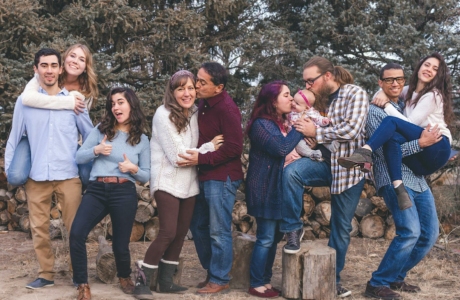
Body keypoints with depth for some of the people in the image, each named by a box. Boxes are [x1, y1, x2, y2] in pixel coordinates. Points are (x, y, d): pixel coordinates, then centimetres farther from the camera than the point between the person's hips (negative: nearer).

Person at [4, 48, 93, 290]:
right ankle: (46, 274, 18)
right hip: (36, 176, 1)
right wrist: (9, 169, 6)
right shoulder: (24, 101, 5)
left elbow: (90, 136, 13)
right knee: (39, 228, 6)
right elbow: (14, 138, 10)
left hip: (68, 175, -1)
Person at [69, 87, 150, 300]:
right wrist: (96, 150, -12)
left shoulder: (142, 139, 8)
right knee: (76, 234, -19)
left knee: (120, 243, 6)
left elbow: (146, 176, 9)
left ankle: (124, 276, 39)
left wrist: (134, 169, -12)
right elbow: (79, 157, 7)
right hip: (96, 189, 1)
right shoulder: (101, 129, 8)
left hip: (125, 192, 0)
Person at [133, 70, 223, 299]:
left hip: (189, 184, 7)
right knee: (168, 233, -12)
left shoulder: (195, 113, 6)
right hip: (168, 182, -6)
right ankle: (142, 280, 0)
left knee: (181, 233, 8)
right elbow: (178, 156, -17)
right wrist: (210, 147, -10)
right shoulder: (163, 114, -14)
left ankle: (165, 281, 19)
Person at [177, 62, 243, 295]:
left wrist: (201, 159, -21)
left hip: (222, 178, -9)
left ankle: (219, 280, 13)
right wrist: (196, 157, 4)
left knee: (218, 231, 0)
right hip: (205, 176, 9)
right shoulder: (203, 104, 9)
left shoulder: (227, 109, -17)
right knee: (198, 226, 16)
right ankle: (212, 271, 29)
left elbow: (234, 147, -21)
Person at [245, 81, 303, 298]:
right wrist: (299, 129, -14)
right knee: (265, 238, -5)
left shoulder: (284, 123, 14)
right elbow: (281, 149, -22)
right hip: (265, 188, -8)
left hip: (280, 188, 8)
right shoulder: (261, 124, -12)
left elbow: (291, 150, 15)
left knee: (274, 237, 10)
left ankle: (265, 281, 18)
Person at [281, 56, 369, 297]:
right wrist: (311, 142, -9)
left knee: (342, 227, 6)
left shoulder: (355, 94, -9)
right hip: (325, 162, 4)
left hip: (349, 167, -3)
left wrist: (316, 133, -16)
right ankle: (293, 228, -11)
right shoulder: (318, 100, 6)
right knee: (291, 171, -28)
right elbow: (312, 133, 15)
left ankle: (332, 277, 22)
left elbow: (351, 130, -22)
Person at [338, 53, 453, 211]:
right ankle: (400, 189, -45)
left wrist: (386, 105, -7)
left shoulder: (433, 95, -2)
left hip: (437, 148, -6)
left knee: (391, 121, -24)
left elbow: (410, 124, -11)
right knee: (392, 137, -29)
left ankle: (365, 152, -50)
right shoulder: (410, 91, 20)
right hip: (421, 156, 6)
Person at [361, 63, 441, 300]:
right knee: (410, 231, -21)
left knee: (430, 233, 7)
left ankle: (396, 277, 22)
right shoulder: (374, 111, -5)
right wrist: (421, 143, -20)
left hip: (418, 179, 8)